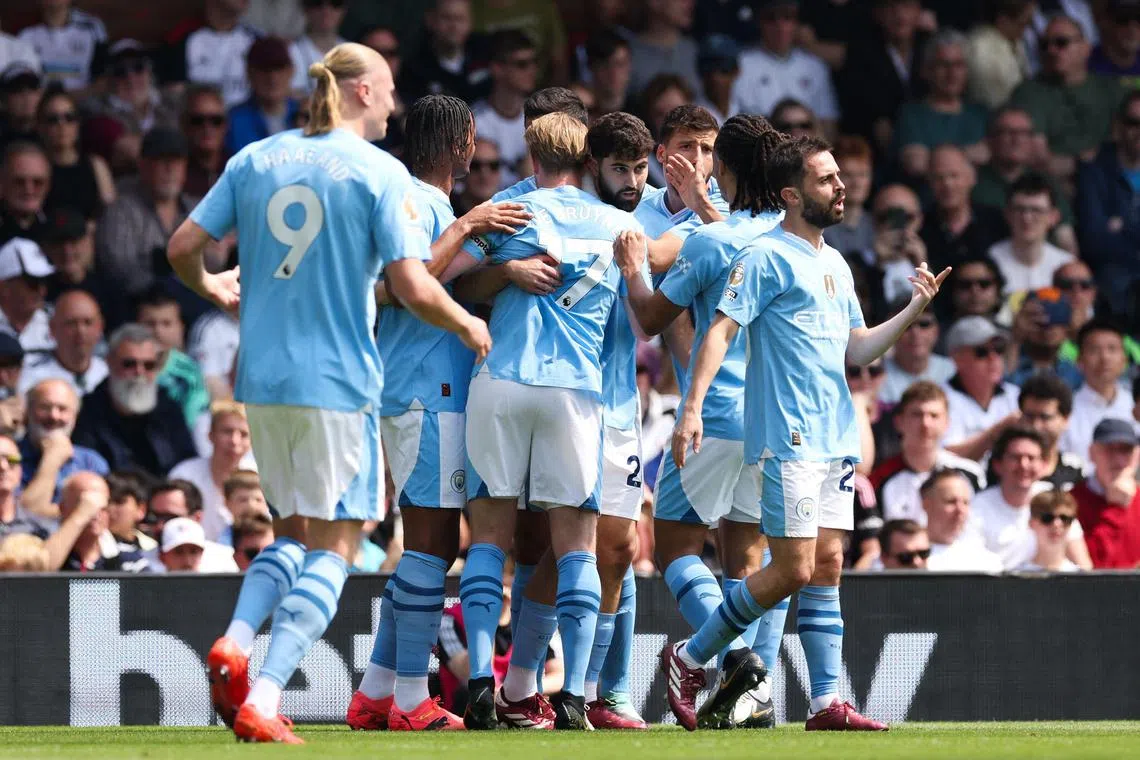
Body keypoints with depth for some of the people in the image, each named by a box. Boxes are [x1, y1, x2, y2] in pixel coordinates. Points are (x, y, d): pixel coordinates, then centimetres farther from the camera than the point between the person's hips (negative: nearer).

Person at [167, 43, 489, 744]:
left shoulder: (256, 160, 7)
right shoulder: (381, 173, -7)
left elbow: (183, 249, 6)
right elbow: (413, 288, -12)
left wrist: (211, 288, 28)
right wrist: (469, 326, 6)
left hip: (263, 379, 5)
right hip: (338, 381, -5)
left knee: (295, 534, 20)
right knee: (332, 548, 1)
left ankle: (234, 643, -5)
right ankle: (263, 700, -11)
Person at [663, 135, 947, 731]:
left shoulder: (835, 265, 18)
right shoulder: (767, 257, -7)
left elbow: (857, 351, 19)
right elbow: (722, 329, -14)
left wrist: (915, 308, 7)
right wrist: (693, 406, -24)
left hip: (836, 438, 8)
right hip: (786, 438, -8)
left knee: (828, 566, 4)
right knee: (794, 568, -9)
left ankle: (827, 702, 4)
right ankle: (689, 658, 5)